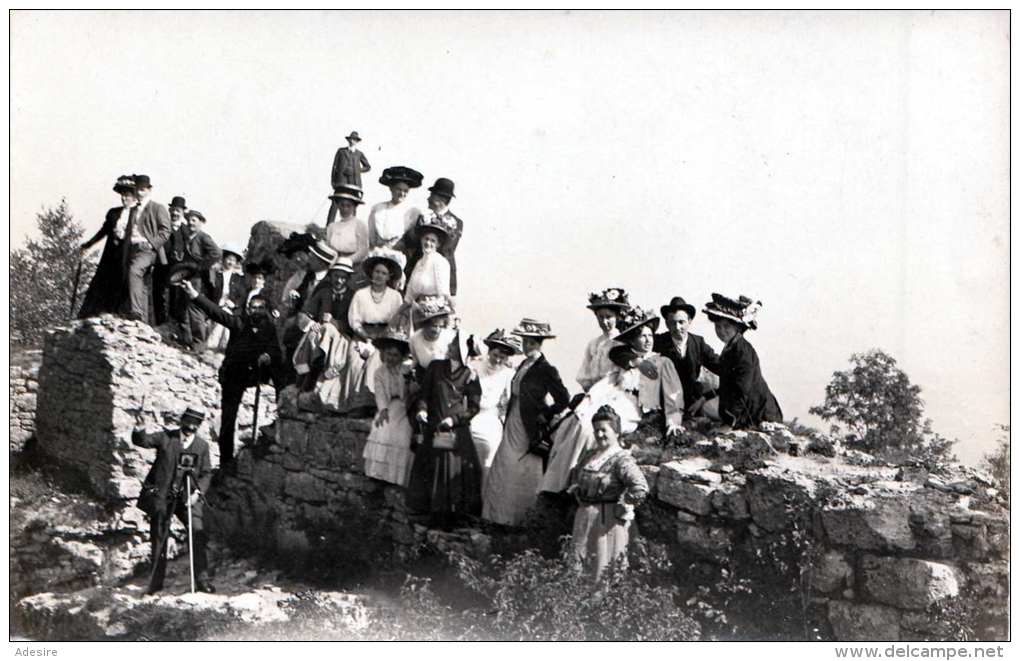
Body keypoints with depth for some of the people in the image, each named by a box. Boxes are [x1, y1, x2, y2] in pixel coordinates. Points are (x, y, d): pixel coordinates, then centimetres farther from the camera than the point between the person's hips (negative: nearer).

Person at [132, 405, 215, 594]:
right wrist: (140, 429, -27)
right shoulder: (165, 438, 1)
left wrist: (198, 492, -9)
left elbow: (206, 473, 6)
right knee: (159, 539, 6)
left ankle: (202, 579, -4)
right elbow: (141, 441, -6)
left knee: (198, 534, -11)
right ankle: (156, 582, 17)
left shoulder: (202, 446, 4)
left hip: (188, 497, 1)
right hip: (161, 495, -1)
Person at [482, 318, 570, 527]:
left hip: (530, 430, -7)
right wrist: (507, 421, 11)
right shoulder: (523, 366, 12)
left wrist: (545, 416, -10)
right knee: (502, 471, 7)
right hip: (513, 427, 8)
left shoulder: (546, 370, -12)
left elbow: (563, 399, -13)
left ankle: (528, 520, 11)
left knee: (525, 477, 0)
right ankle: (502, 517, 15)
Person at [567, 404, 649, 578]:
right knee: (581, 562, 16)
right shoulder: (589, 455, 8)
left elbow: (640, 488, -31)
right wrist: (577, 490, 13)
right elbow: (575, 474, 29)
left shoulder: (621, 459, -17)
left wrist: (622, 508, -20)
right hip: (584, 517, 8)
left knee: (604, 567, 1)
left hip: (607, 521, -8)